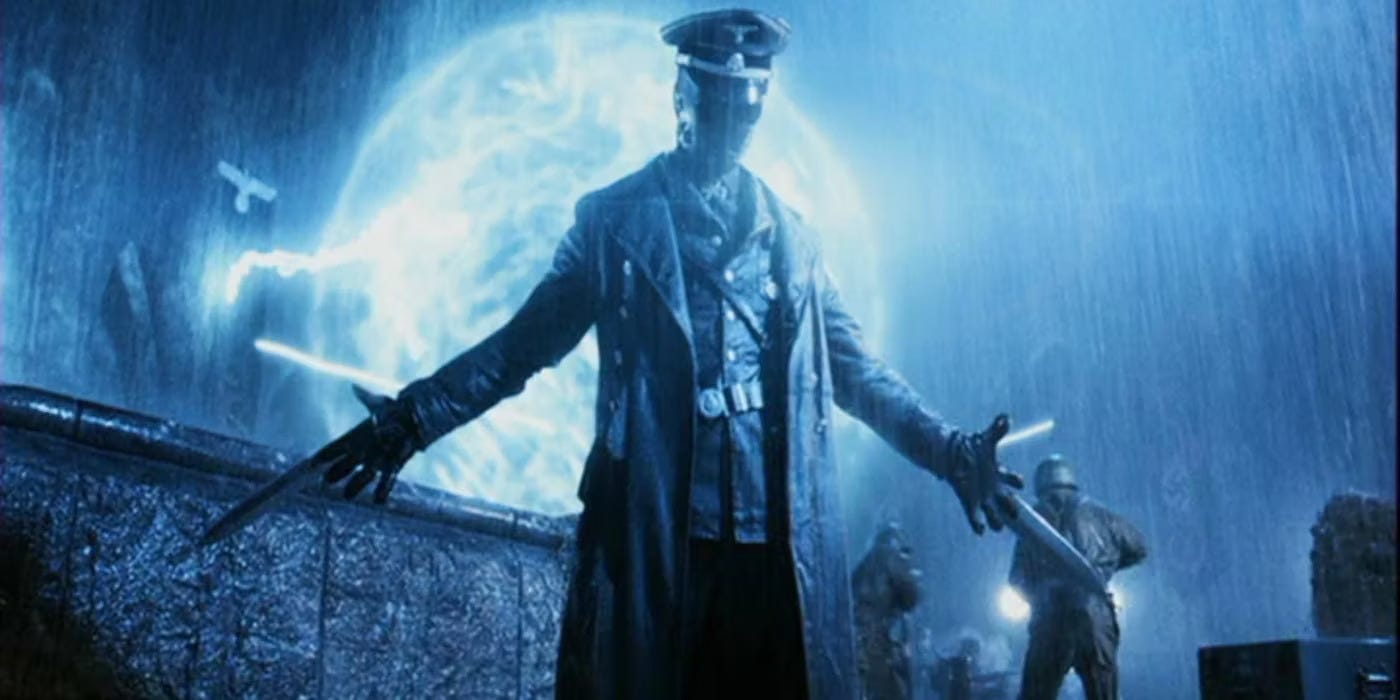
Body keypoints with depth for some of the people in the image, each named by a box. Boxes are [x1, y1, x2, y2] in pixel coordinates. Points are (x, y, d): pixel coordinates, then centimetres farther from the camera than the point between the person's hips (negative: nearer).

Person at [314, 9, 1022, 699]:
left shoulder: (791, 233, 17)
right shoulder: (615, 216, 9)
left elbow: (852, 367, 17)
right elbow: (527, 338, 5)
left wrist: (948, 448, 7)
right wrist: (417, 414, -6)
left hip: (780, 538, 3)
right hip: (649, 530, -2)